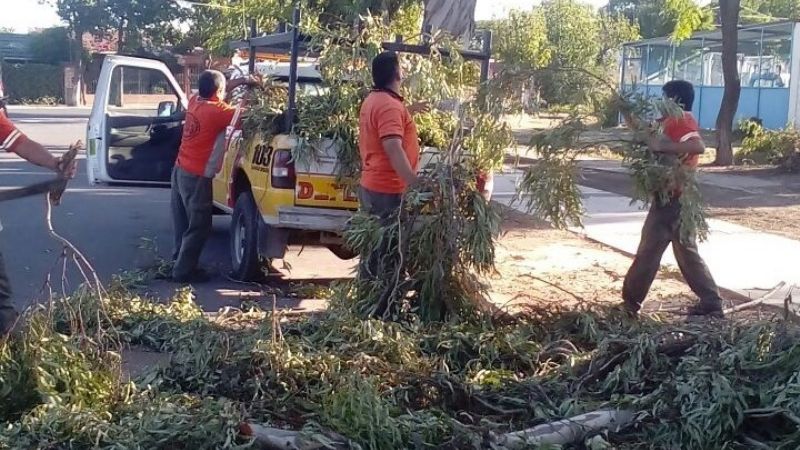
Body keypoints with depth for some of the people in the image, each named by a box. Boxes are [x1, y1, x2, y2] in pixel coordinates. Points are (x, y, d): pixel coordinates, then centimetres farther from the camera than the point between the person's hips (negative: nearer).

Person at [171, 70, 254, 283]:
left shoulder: (195, 101, 4)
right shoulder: (216, 111, -20)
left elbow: (217, 90, 22)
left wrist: (242, 80, 17)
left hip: (180, 170, 9)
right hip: (196, 176, -9)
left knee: (184, 222, 19)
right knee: (199, 226, 1)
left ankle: (180, 260, 29)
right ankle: (184, 270, 5)